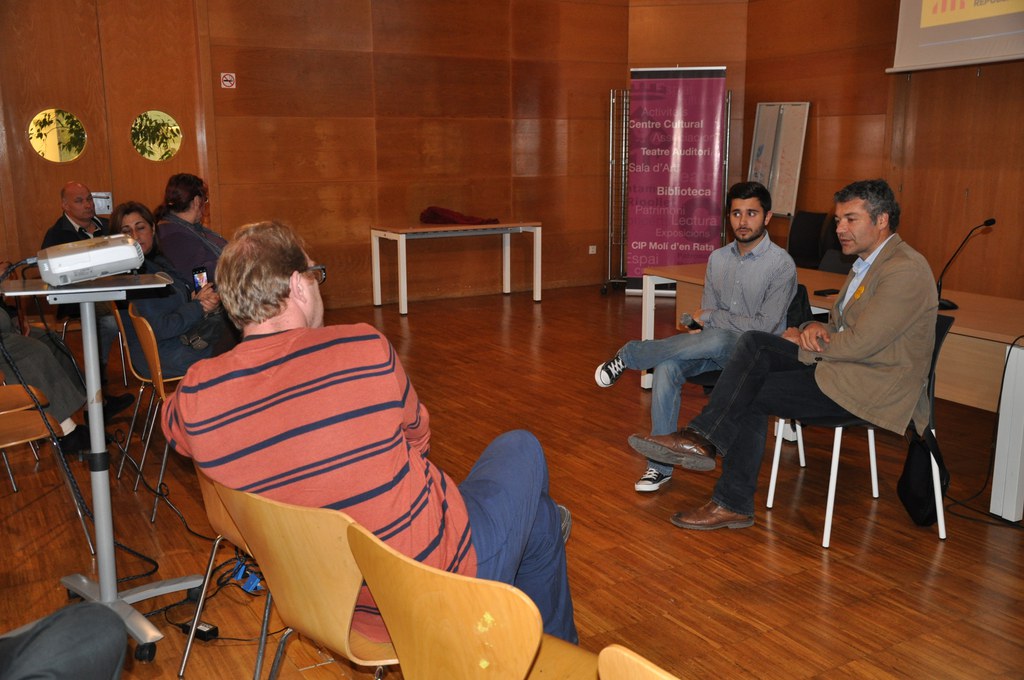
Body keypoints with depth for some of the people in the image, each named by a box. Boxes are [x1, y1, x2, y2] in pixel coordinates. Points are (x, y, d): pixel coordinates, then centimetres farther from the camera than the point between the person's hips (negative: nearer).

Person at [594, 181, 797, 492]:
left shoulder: (781, 264, -8)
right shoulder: (718, 259, 11)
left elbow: (765, 325, -15)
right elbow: (706, 316, 13)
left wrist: (711, 317, -10)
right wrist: (689, 341, -8)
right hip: (714, 348, 5)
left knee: (716, 339, -40)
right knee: (667, 367, -28)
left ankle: (629, 355, -17)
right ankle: (661, 465, -21)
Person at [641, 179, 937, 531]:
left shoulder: (905, 270, -17)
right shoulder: (867, 262, 16)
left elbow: (859, 343, -22)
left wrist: (802, 341, -8)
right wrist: (815, 328, -6)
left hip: (872, 387, -9)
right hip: (844, 365, 9)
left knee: (752, 395, -13)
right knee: (754, 342, -11)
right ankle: (704, 436, -17)